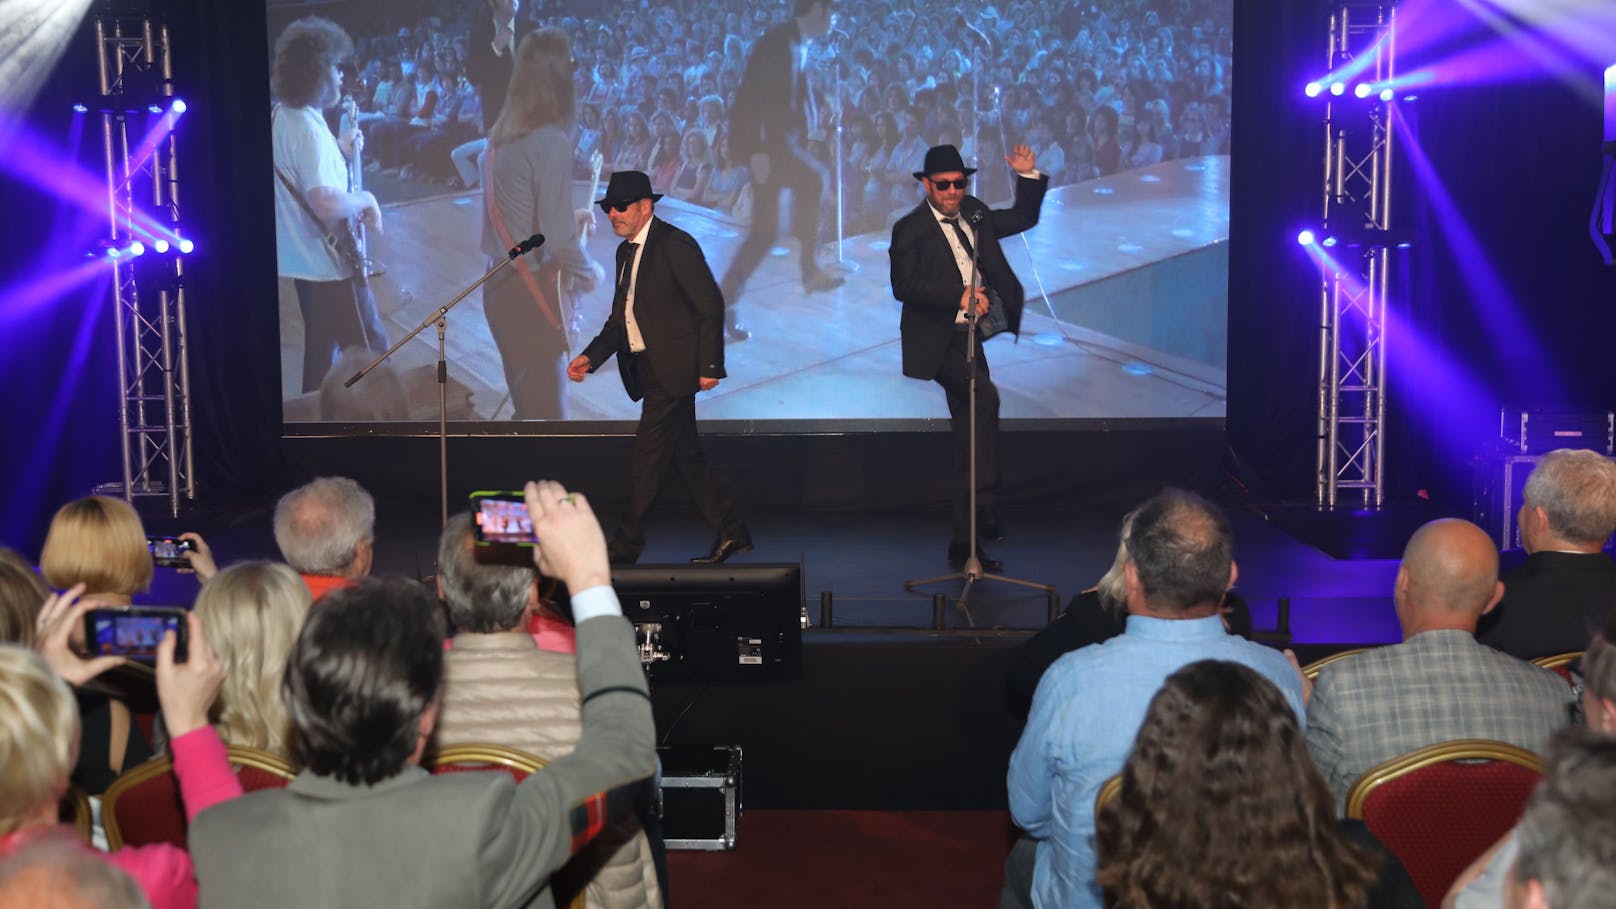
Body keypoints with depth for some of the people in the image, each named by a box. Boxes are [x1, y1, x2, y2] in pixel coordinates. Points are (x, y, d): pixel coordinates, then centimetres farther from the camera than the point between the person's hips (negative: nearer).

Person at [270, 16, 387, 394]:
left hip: (304, 259, 10)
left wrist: (340, 153, 12)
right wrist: (365, 199, -17)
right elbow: (326, 204, -34)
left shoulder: (282, 116, 7)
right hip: (329, 262, -10)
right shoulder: (309, 127, -24)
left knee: (321, 347, 20)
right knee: (370, 351, -3)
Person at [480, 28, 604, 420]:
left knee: (525, 401, 21)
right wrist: (590, 273, -5)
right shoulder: (552, 141, -20)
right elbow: (558, 239, -22)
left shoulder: (501, 134, 5)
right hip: (532, 293, -8)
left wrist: (568, 220, 20)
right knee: (545, 408, 0)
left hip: (499, 285, 9)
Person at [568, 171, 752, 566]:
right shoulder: (626, 252, 15)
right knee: (685, 455, 12)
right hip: (649, 369, 9)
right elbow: (620, 319, 18)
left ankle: (627, 544, 3)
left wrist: (709, 366, -17)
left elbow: (710, 305, -14)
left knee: (646, 456, -6)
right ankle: (730, 533, 20)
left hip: (673, 369, -9)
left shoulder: (675, 244, -12)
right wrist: (589, 357, 5)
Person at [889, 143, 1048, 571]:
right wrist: (960, 296, -23)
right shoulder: (909, 229, -5)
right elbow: (904, 286, -17)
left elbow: (1023, 218, 26)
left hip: (969, 338, 7)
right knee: (985, 396, -30)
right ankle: (985, 503, -23)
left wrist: (1029, 176, 11)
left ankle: (964, 543, 13)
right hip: (937, 341, -7)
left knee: (968, 441, 7)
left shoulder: (974, 214, 14)